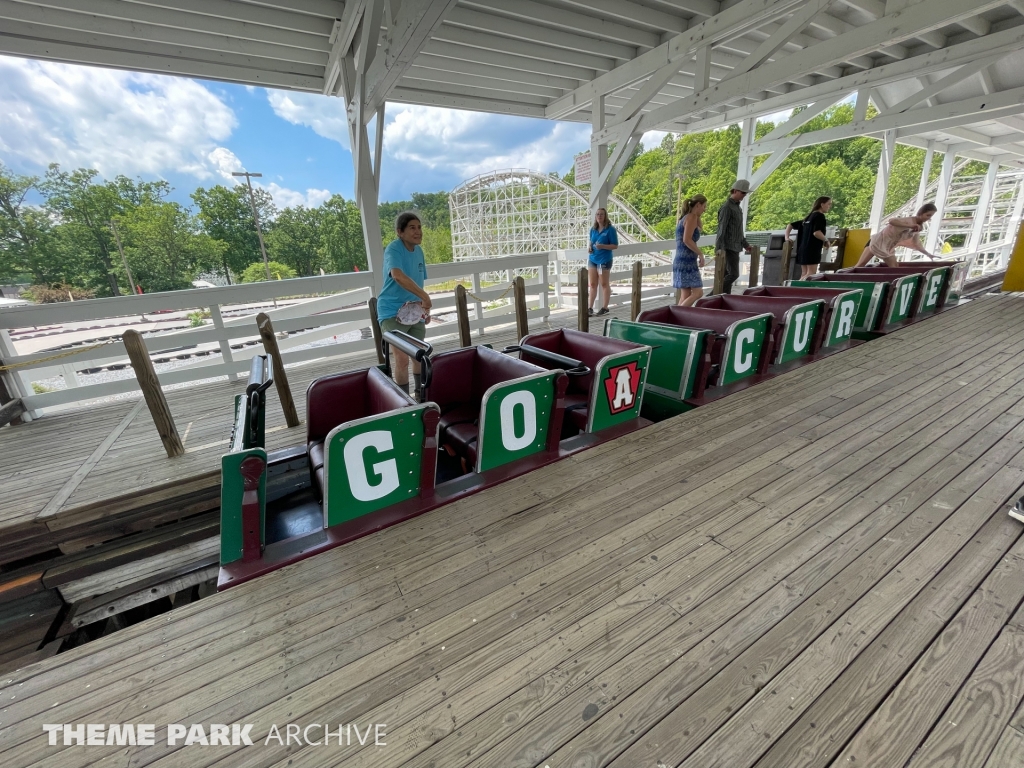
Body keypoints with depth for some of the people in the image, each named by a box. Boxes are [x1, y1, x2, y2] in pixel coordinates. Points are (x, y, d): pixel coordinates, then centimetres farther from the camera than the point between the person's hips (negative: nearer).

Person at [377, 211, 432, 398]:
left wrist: (425, 308, 10)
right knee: (402, 358, -15)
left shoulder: (418, 251, 9)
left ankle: (421, 394, 33)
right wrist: (425, 297, -34)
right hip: (392, 312, -7)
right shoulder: (394, 248, -15)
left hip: (414, 312, 7)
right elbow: (398, 276, -34)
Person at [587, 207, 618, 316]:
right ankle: (590, 307, 13)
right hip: (592, 259, 5)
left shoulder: (610, 229, -10)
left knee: (605, 284, 6)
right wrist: (589, 248, -3)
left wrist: (602, 246, -24)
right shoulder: (593, 229, 7)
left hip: (604, 260, -5)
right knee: (592, 284, 8)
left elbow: (615, 246, -10)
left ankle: (605, 308, 16)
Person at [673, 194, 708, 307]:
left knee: (686, 295, 8)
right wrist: (700, 254, -14)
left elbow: (698, 230, 34)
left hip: (681, 261, 10)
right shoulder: (691, 217, -10)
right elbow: (687, 240, -21)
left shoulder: (684, 217, 18)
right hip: (687, 262, -10)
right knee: (698, 292, -11)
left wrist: (698, 216, 20)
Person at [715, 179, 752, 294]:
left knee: (727, 275, 8)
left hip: (735, 247, 9)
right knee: (733, 274, -12)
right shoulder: (727, 207, -10)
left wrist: (745, 244, 27)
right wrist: (719, 247, -27)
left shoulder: (737, 206, 19)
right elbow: (721, 228, -18)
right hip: (729, 247, -9)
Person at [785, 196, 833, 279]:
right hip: (812, 249, -9)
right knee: (811, 274, -9)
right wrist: (826, 240, -6)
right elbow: (816, 232, -20)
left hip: (802, 249, 9)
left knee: (804, 274, 8)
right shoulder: (820, 216, -6)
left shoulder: (809, 216, 19)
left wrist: (787, 237, 16)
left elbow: (790, 225, 20)